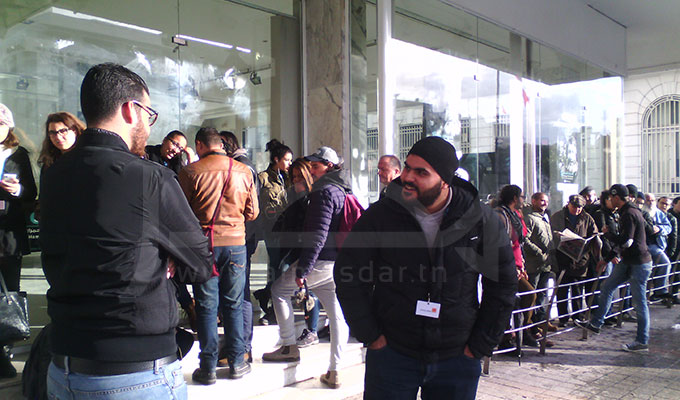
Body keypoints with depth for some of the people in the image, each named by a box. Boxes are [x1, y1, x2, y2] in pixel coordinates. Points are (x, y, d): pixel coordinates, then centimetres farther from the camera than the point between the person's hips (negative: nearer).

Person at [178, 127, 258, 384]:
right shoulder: (244, 171, 0)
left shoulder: (190, 172, -7)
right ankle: (236, 363, 19)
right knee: (233, 305, 12)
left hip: (203, 246, -2)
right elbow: (252, 213, 5)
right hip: (236, 243, 2)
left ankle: (208, 367, 13)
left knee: (206, 307, 7)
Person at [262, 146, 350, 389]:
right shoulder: (345, 191, 15)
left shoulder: (324, 191, -13)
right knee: (337, 314, 9)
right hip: (339, 263, 9)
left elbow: (317, 234, -21)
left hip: (321, 261, -9)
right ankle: (334, 373, 14)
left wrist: (302, 269, -20)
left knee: (279, 289, 10)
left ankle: (289, 346, 12)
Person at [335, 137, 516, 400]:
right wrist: (370, 335, -4)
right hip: (391, 352, 0)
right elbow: (349, 276, 0)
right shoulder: (380, 215, -8)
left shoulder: (481, 220, -7)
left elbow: (503, 284, 3)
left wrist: (480, 345, 1)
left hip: (457, 360, 1)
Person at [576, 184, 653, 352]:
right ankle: (595, 323, 20)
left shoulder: (629, 214, -19)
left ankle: (642, 342, 8)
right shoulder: (626, 212, 14)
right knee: (607, 287, 13)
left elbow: (626, 241, -26)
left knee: (639, 302, -2)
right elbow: (623, 241, 21)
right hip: (628, 261, 10)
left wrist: (607, 233, -10)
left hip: (639, 264, -10)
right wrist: (607, 259, 22)